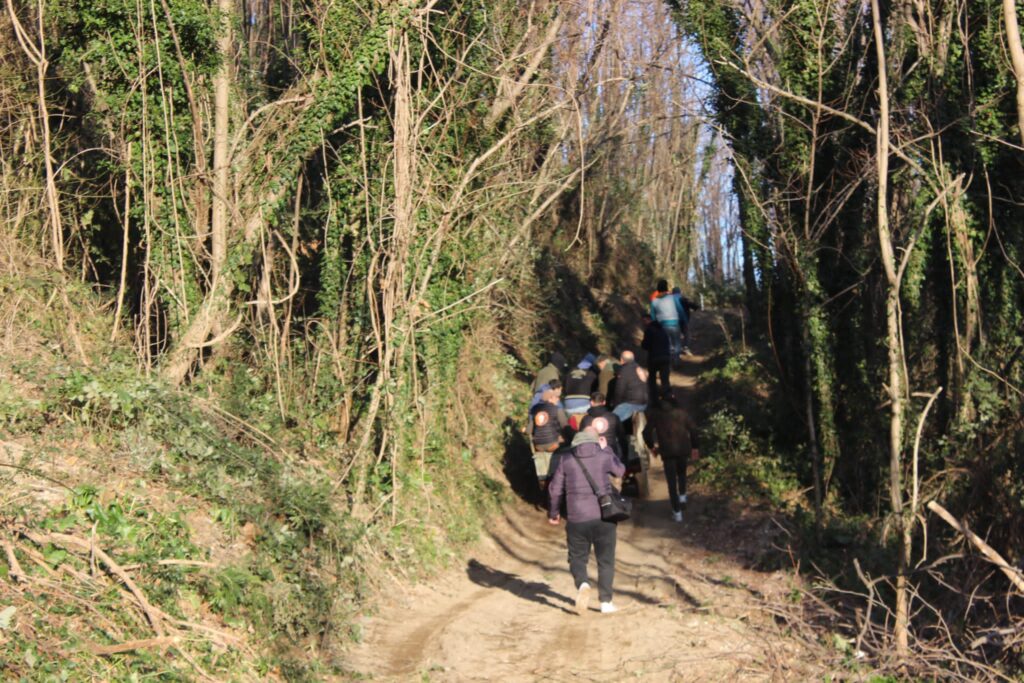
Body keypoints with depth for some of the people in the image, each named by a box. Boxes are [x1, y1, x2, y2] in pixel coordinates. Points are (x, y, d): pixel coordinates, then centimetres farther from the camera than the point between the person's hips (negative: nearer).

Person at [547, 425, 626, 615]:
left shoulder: (566, 460, 1)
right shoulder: (604, 457, -2)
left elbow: (556, 489, 6)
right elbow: (620, 471, 18)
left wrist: (553, 512, 21)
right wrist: (606, 449, 22)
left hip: (577, 519, 0)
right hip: (603, 518, 0)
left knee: (578, 558, 13)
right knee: (605, 560, 12)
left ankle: (582, 584, -16)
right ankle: (606, 601, 12)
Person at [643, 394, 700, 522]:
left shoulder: (655, 414, 6)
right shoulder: (681, 412, 8)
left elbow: (647, 432, -2)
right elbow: (693, 428, 0)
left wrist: (651, 446, 13)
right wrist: (694, 447, 7)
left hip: (667, 451, -1)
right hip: (684, 448, 1)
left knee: (671, 481, 4)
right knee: (682, 473, 28)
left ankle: (677, 512, 3)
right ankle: (682, 496, 11)